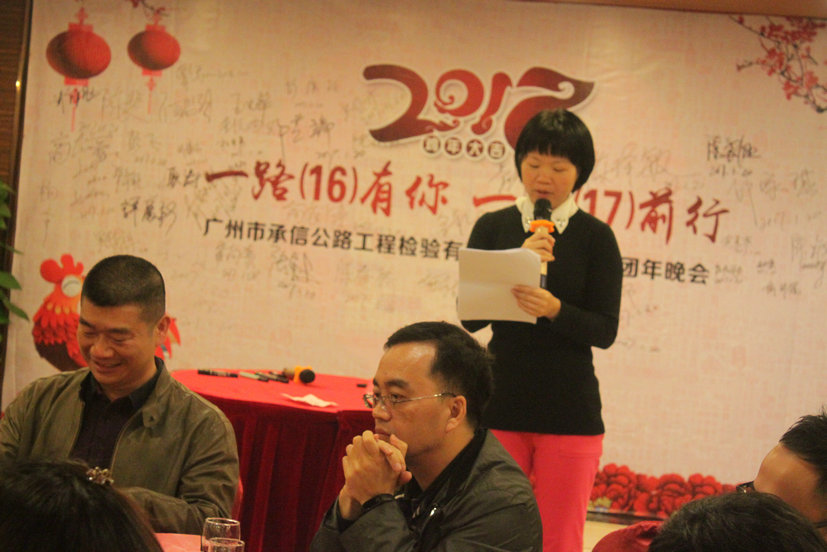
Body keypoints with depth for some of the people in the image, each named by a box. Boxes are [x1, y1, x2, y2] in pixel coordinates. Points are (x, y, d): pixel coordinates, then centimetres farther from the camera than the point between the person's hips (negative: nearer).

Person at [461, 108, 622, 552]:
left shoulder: (596, 237, 1)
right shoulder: (493, 227, 5)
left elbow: (605, 330, -4)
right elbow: (470, 316, -3)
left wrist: (554, 309, -22)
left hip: (569, 412, -1)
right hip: (499, 403, 1)